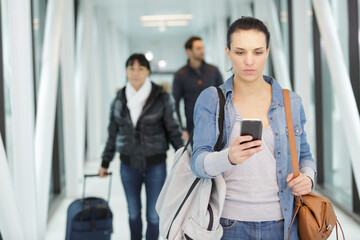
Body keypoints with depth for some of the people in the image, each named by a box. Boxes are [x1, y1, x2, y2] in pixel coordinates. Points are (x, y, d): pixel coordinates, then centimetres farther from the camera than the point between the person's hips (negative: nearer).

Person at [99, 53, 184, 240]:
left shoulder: (162, 98, -9)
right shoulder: (119, 100, 0)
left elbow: (173, 131, -5)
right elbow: (113, 134, 9)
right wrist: (105, 163, 12)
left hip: (155, 165, -2)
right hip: (128, 164, 3)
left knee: (153, 215, 4)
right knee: (133, 212, 14)